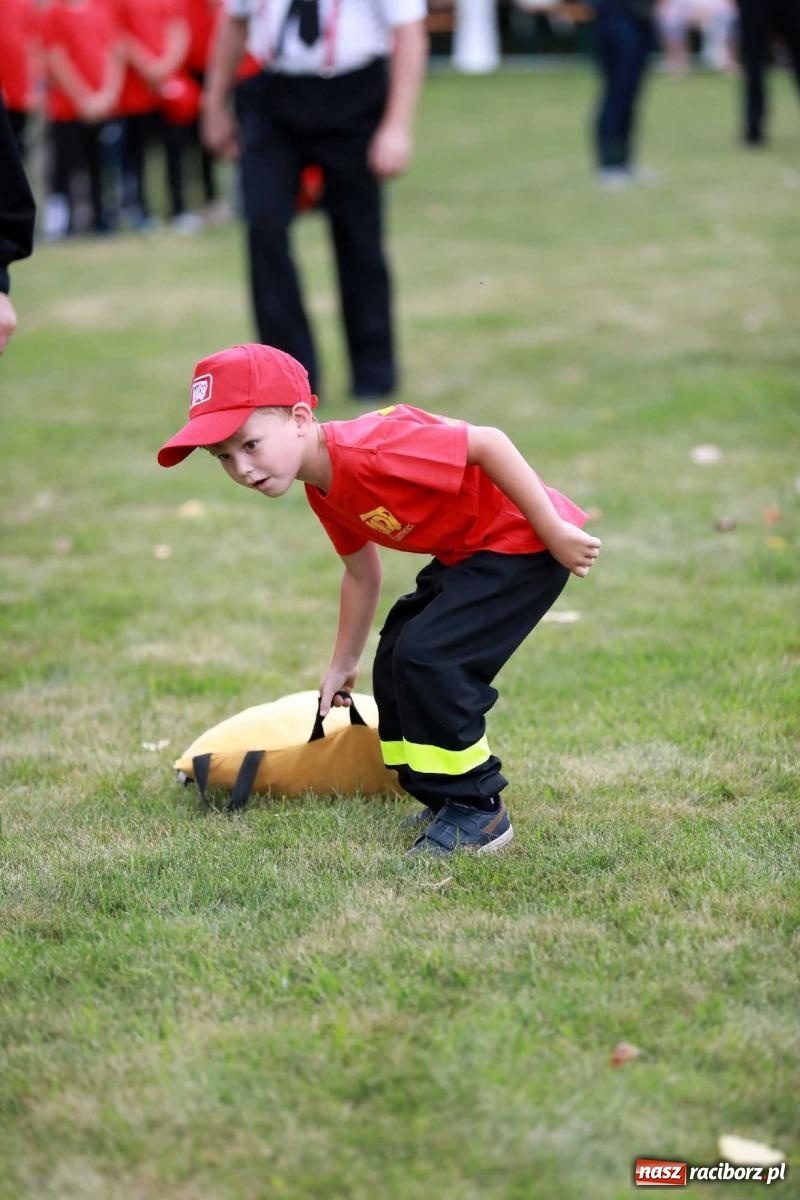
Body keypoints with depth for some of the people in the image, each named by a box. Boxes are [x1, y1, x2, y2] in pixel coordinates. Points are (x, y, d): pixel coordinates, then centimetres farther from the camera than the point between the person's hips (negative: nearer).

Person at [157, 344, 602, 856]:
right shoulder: (325, 491, 4)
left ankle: (477, 812, -4)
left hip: (526, 539, -10)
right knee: (396, 659, 13)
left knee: (427, 656, -18)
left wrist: (555, 532, -24)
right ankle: (445, 799, 25)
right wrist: (344, 664, 27)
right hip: (467, 553, 10)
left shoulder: (368, 448, -28)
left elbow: (488, 443, -28)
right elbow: (362, 571, 19)